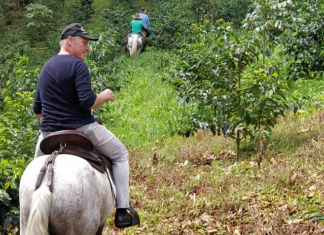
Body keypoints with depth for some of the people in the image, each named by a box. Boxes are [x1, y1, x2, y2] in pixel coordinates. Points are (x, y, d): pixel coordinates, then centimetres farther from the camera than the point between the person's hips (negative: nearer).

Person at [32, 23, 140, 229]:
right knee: (120, 154, 14)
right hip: (81, 130, -6)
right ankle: (123, 210, 7)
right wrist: (105, 96, -3)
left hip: (49, 134, 6)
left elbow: (37, 111, 17)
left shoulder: (45, 69, 13)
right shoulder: (77, 66, -11)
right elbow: (88, 102, -22)